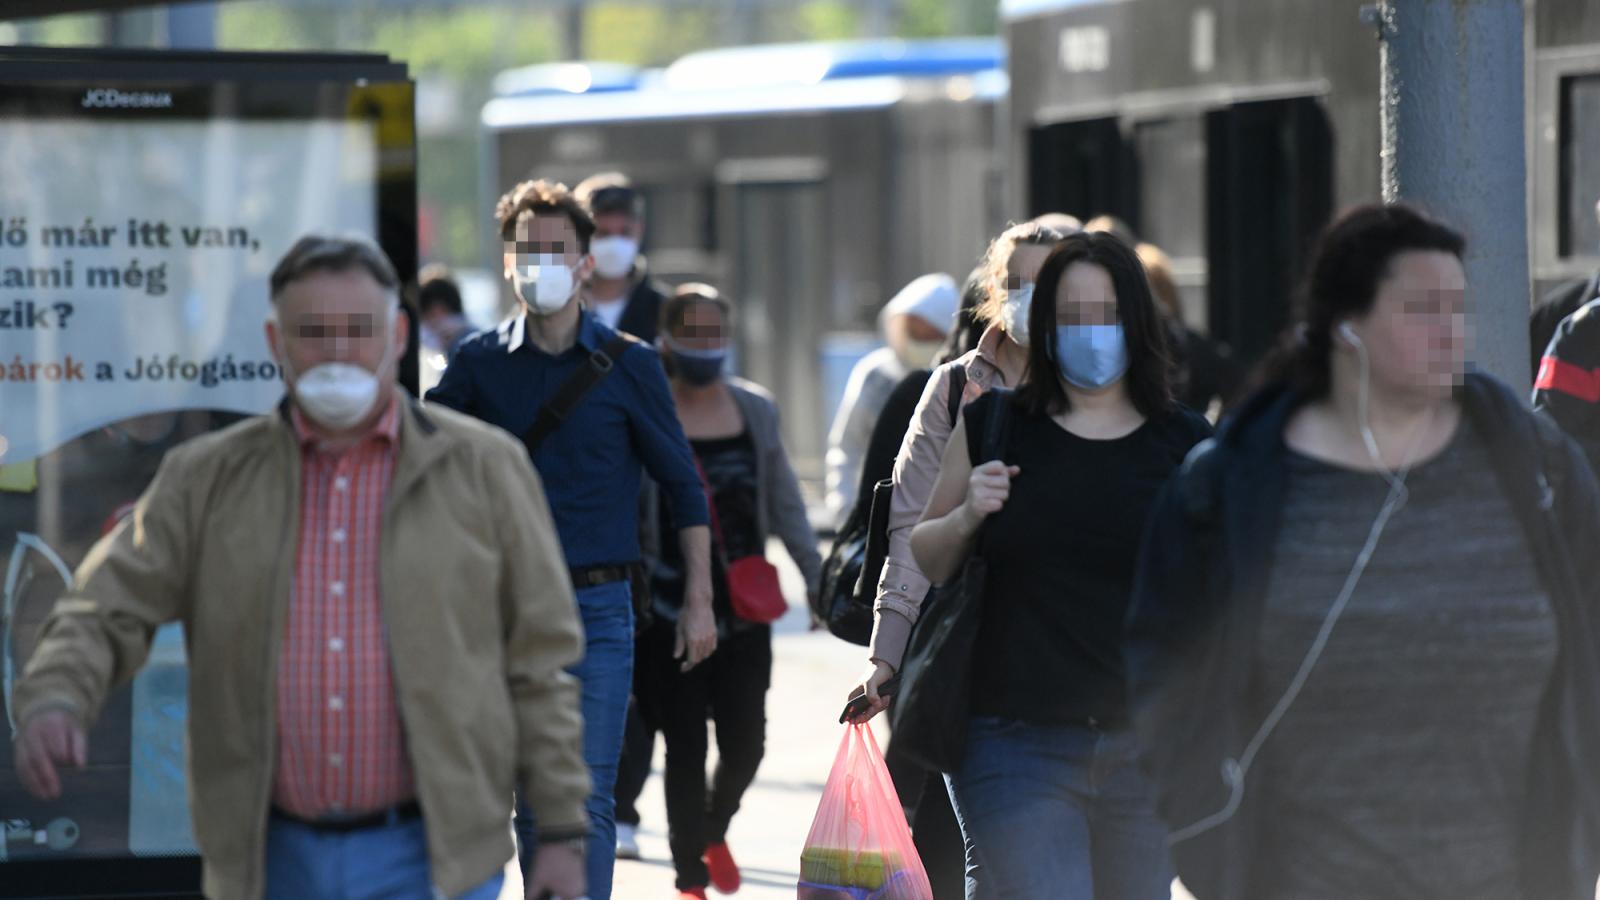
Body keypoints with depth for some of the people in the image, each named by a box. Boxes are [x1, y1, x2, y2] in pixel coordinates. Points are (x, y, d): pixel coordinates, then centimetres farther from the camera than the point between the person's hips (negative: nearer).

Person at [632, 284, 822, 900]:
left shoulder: (756, 410, 8)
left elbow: (784, 503, 13)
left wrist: (818, 577, 7)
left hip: (744, 611, 3)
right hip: (670, 612, -3)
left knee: (745, 743, 0)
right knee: (685, 747, -2)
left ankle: (714, 829, 31)